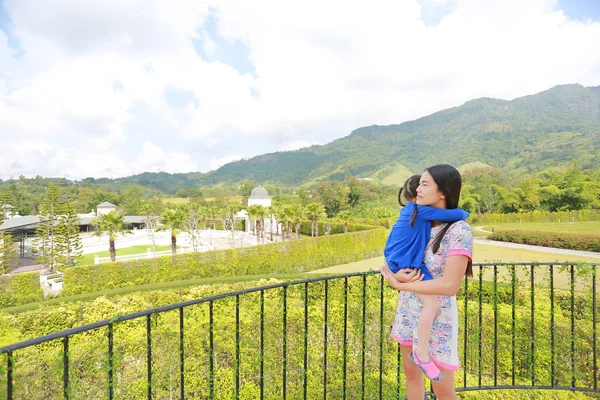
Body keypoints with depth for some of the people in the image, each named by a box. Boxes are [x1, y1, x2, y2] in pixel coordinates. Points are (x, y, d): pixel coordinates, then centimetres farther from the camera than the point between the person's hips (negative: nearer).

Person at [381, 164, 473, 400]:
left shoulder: (459, 230, -20)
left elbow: (450, 285, -27)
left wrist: (399, 284, -20)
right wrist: (397, 274, -19)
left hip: (436, 317, -5)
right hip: (408, 308, 6)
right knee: (411, 373, 21)